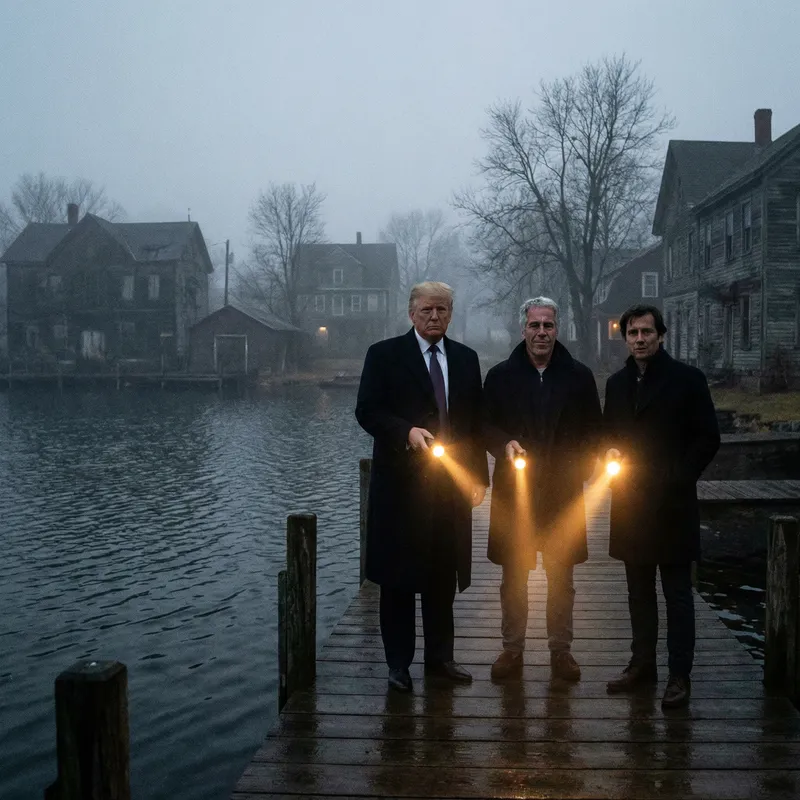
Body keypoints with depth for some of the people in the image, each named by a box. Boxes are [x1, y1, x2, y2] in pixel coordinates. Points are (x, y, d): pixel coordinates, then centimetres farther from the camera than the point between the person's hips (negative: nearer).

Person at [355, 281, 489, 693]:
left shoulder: (466, 358, 11)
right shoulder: (384, 355, -2)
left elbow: (475, 421, 13)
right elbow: (367, 411, -8)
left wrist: (478, 476, 7)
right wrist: (407, 432, -24)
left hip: (451, 486, 4)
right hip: (401, 485, -3)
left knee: (444, 577, 12)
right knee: (397, 578, 5)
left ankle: (440, 657, 26)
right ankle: (398, 663, 17)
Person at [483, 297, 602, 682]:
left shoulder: (579, 376, 4)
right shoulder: (500, 376, 3)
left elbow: (594, 429, 9)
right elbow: (486, 426, 6)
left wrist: (586, 462, -8)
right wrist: (504, 445, -14)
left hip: (562, 490, 0)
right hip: (514, 490, 0)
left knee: (561, 577, 9)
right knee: (513, 575, 8)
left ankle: (560, 650, 23)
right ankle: (512, 648, 21)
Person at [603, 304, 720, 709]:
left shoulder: (686, 379, -4)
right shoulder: (617, 383, 11)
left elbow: (707, 439, -4)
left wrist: (675, 477, -12)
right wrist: (611, 453, -1)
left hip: (672, 504, -5)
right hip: (630, 503, 5)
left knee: (677, 592, 2)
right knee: (639, 590, 14)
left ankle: (679, 675, 11)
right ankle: (642, 664, 26)